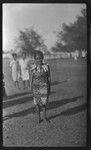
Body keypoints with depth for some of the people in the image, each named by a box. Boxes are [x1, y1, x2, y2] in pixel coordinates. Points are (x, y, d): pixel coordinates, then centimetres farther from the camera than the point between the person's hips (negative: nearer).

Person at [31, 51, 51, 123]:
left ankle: (44, 116, 22)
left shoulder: (46, 66, -4)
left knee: (44, 102, 3)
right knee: (37, 103, 7)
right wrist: (31, 88, 4)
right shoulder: (34, 67, 0)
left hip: (44, 87, -1)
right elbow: (32, 78, 7)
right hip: (36, 87, 1)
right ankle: (39, 117, 21)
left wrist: (49, 88, 2)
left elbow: (49, 78, 2)